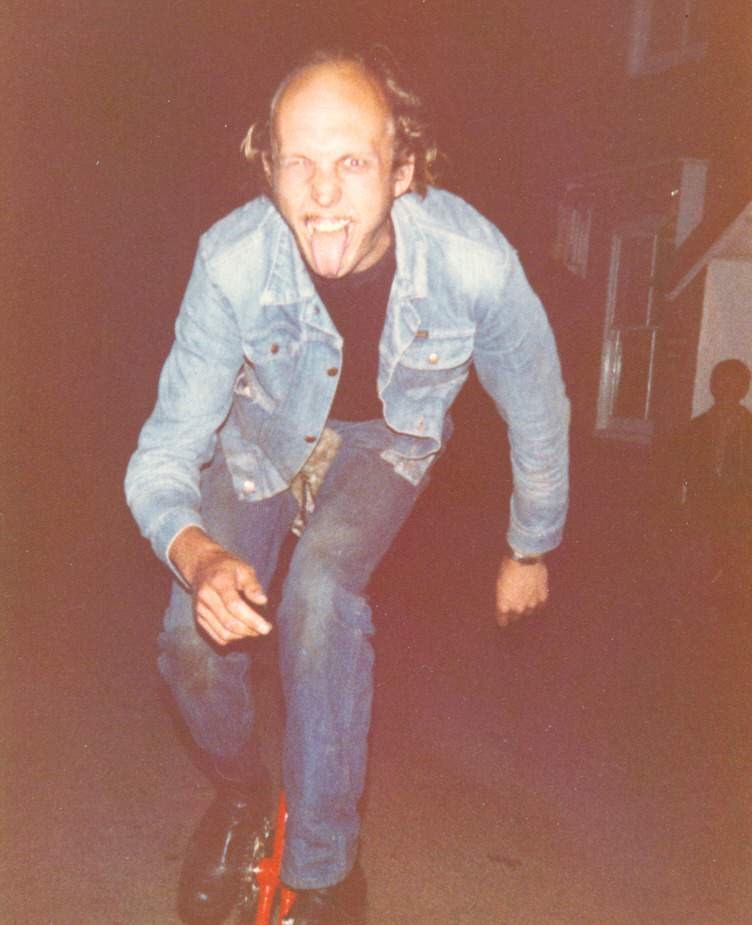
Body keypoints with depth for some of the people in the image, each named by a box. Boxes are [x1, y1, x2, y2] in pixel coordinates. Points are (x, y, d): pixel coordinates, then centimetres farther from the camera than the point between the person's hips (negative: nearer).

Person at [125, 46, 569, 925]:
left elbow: (536, 408, -13)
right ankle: (238, 788, 23)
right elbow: (164, 453, -26)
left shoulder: (475, 263, -33)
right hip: (265, 431, 1)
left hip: (387, 434, -1)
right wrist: (199, 558, -48)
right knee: (192, 638, -14)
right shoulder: (231, 263, -32)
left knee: (320, 592, -29)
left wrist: (529, 551, 0)